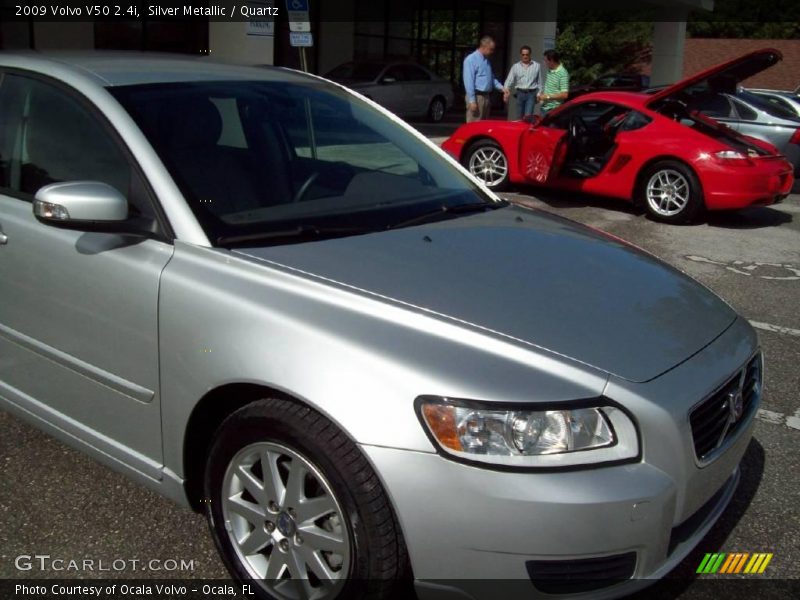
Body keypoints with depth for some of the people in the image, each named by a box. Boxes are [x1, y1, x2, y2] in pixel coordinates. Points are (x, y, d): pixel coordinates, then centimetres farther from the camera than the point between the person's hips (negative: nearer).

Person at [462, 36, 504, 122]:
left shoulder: (487, 60, 16)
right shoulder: (471, 59, -11)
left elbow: (492, 78, 25)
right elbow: (468, 81, -17)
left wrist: (501, 88, 10)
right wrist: (472, 101, -22)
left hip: (486, 96, 9)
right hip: (476, 96, -9)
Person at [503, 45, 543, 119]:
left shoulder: (537, 66, 4)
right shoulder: (515, 66, 6)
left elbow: (539, 82, 7)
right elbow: (509, 80, -2)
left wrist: (539, 94, 2)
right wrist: (506, 90, -19)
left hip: (531, 94, -2)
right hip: (520, 93, 2)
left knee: (528, 116, -16)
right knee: (520, 116, 10)